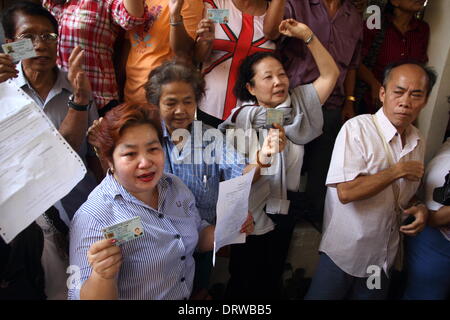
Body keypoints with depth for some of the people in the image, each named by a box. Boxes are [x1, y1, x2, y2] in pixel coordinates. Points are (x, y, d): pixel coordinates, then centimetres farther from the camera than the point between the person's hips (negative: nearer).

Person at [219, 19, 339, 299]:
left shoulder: (296, 106, 1)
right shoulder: (241, 120, -13)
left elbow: (330, 74, -1)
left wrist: (307, 35, -8)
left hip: (283, 213, 5)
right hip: (251, 217, -4)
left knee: (272, 282, 23)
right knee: (244, 284, 14)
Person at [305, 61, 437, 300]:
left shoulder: (418, 141, 5)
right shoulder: (357, 128, -18)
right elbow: (346, 192, -28)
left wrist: (419, 208, -4)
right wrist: (397, 171, -20)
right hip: (343, 254, -6)